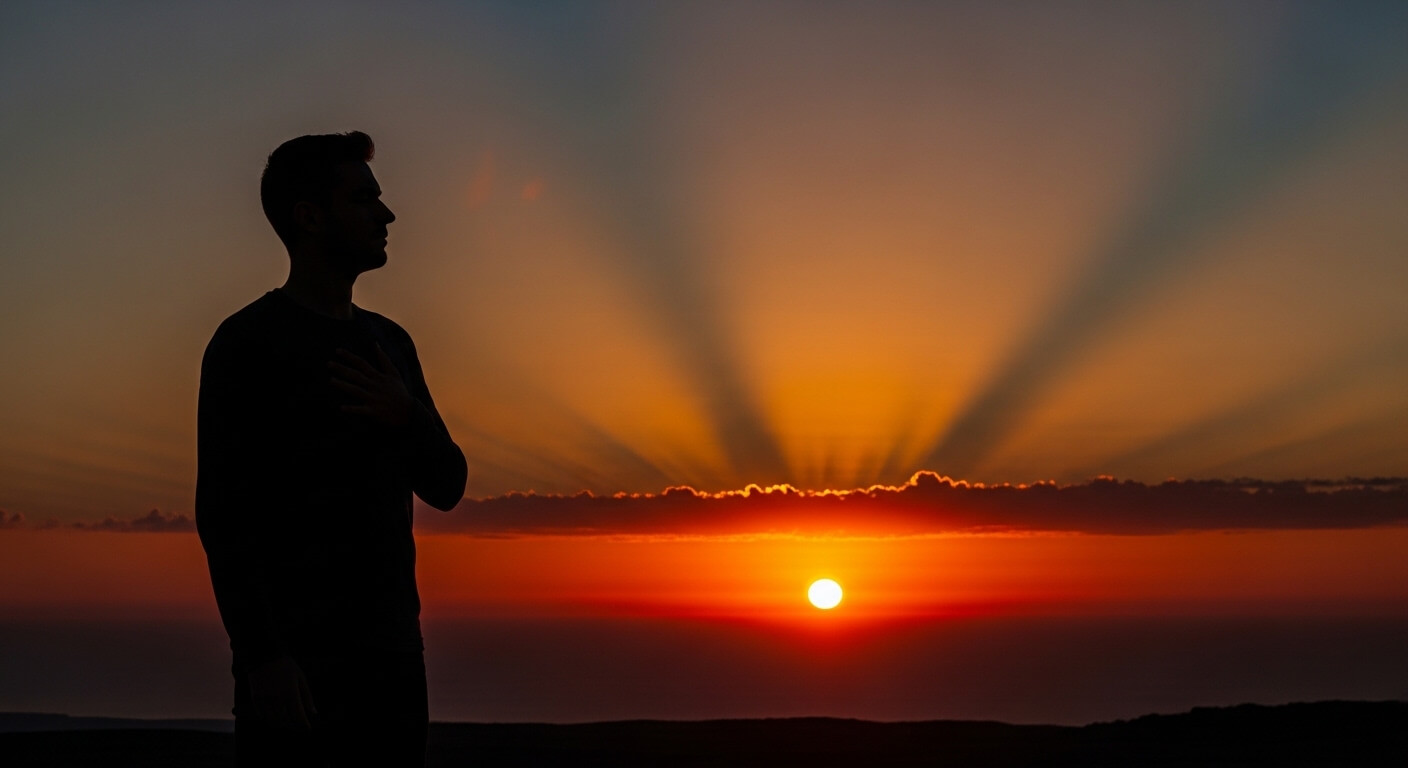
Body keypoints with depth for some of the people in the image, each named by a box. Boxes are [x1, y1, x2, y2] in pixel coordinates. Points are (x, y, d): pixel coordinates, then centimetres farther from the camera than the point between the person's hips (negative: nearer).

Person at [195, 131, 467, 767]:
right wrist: (263, 658, -20)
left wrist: (405, 417, -9)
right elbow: (221, 511, -12)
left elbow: (444, 487, 13)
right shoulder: (246, 344, -6)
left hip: (390, 654, 7)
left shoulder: (390, 343, 15)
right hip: (298, 659, -7)